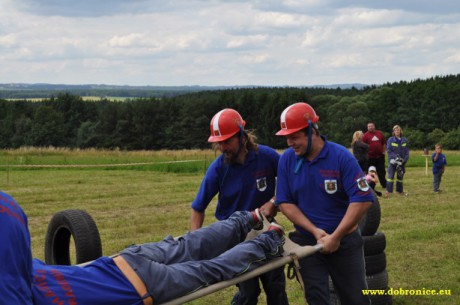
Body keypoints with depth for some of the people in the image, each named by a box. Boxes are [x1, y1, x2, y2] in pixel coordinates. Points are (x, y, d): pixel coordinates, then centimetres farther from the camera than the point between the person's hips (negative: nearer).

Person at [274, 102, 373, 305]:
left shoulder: (341, 157, -14)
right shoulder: (287, 159, -5)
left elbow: (362, 200, -18)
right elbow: (285, 203, -3)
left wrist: (335, 237, -16)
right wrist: (315, 231, -14)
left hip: (344, 240, -2)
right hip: (307, 240, 2)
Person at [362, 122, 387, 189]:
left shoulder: (380, 133, 7)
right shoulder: (366, 135, -4)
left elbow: (384, 143, 16)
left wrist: (384, 151, 10)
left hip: (380, 156, 3)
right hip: (370, 157, -3)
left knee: (382, 172, 9)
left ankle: (384, 184, 17)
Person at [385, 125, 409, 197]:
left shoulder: (404, 140, 3)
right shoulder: (390, 140, -4)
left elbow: (407, 152, 5)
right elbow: (389, 151, -7)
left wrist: (404, 160, -9)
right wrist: (396, 157, -17)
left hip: (402, 161, 3)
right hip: (392, 161, -3)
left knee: (400, 176, 12)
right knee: (390, 175, -9)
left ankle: (400, 190, 23)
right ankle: (388, 191, -8)